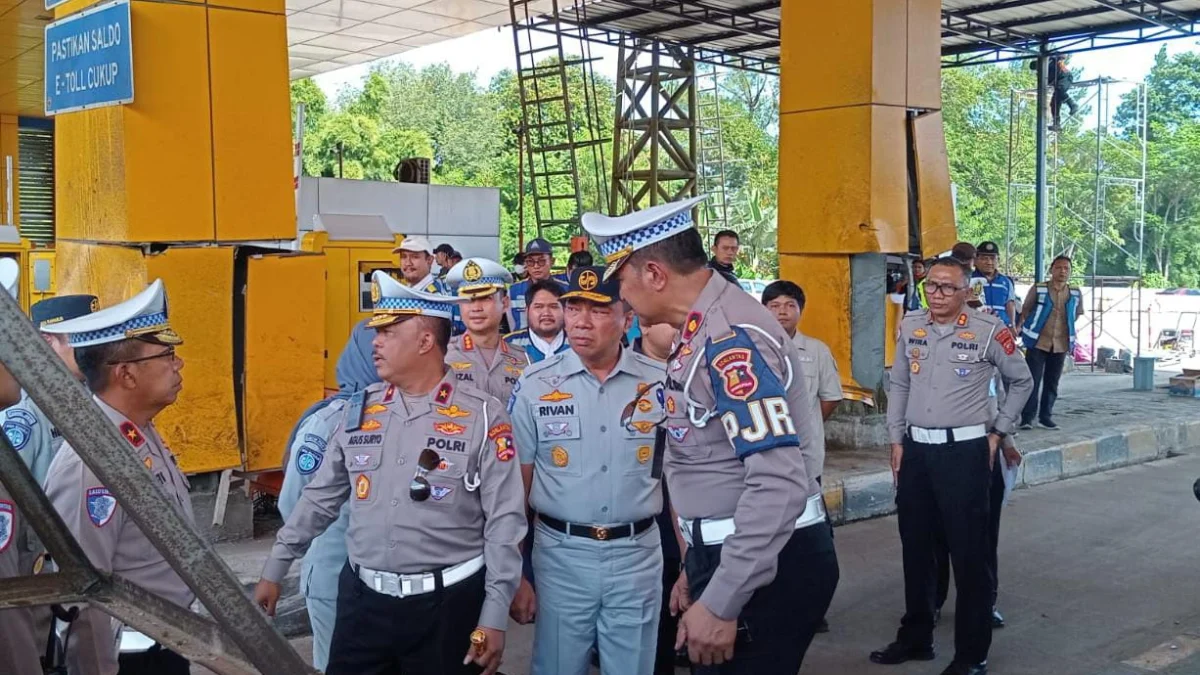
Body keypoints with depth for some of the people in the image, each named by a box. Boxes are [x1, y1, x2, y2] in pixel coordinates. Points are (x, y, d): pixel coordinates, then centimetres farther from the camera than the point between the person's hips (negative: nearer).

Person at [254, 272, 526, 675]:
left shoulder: (482, 416, -8)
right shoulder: (358, 411, 5)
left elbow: (504, 521, -8)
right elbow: (319, 499, 14)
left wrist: (494, 618, -10)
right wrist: (275, 568, 15)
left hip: (448, 603, -3)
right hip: (363, 598, 4)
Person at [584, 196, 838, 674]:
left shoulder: (732, 337, -22)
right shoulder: (703, 331, 11)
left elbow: (780, 483, -28)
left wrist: (721, 603, -24)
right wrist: (698, 566, 22)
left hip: (767, 566, -10)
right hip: (726, 553, 10)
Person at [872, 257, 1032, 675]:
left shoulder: (988, 331, -7)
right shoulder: (910, 327, 5)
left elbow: (1022, 382, 6)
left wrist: (998, 432, 3)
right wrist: (896, 441, 8)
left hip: (965, 451, -4)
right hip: (916, 449, 5)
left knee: (969, 552, 1)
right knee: (915, 547, 14)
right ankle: (915, 638, 30)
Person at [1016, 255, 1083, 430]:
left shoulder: (1076, 294, 3)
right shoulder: (1038, 289, -6)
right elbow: (1025, 311, 0)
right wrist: (1018, 326, -11)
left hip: (1061, 344, 3)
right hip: (1037, 342, -3)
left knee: (1052, 383, 10)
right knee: (1033, 381, -5)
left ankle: (1045, 417, 19)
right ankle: (1027, 417, -1)